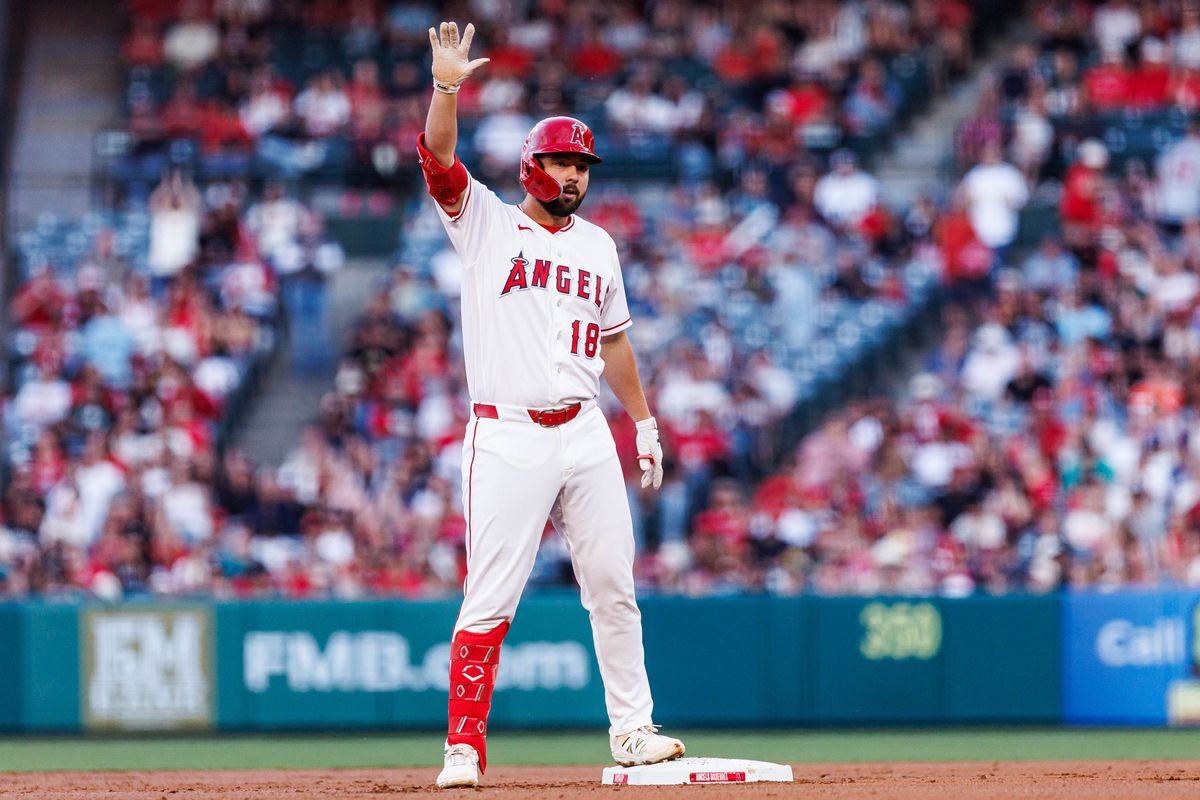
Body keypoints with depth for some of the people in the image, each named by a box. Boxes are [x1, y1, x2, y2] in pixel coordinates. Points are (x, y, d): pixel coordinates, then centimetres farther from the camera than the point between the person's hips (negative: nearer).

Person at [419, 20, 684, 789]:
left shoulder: (597, 245, 15)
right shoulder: (486, 223, 2)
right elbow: (439, 159, -14)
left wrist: (643, 419, 18)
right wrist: (448, 88, -28)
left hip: (585, 433, 5)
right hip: (507, 438, -5)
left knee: (613, 584, 6)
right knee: (490, 598, -6)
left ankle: (632, 728, 15)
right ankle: (465, 745, -2)